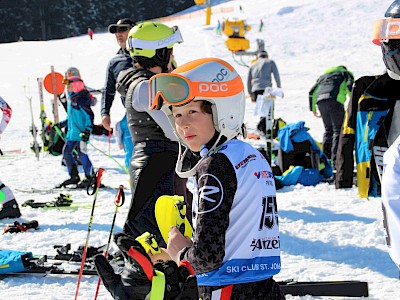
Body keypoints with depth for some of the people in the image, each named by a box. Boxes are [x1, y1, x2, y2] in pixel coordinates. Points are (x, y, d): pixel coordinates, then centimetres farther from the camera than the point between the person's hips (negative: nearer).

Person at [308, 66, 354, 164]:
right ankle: (335, 160, -16)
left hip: (320, 101, 5)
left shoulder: (323, 76, 36)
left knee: (328, 129, 18)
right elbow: (350, 86, 2)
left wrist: (313, 108, 32)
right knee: (339, 130, -4)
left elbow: (312, 92, 29)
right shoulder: (346, 74, 23)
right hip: (334, 100, -5)